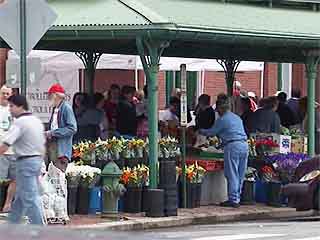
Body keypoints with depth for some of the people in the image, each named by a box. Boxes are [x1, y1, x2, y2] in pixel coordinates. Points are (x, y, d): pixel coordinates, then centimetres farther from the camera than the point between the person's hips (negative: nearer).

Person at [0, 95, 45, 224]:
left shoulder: (19, 123, -15)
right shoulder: (37, 121, 12)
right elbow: (43, 144, 17)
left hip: (26, 161, -9)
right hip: (38, 159, 9)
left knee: (30, 198, -4)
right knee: (20, 196, 17)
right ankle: (12, 223, 25)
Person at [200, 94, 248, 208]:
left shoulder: (222, 119, -2)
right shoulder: (237, 118, 21)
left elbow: (211, 132, 6)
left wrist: (201, 131, 25)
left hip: (233, 146, -8)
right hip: (244, 145, 8)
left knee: (232, 175, -4)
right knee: (240, 175, 10)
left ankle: (233, 200, -4)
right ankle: (237, 197, 15)